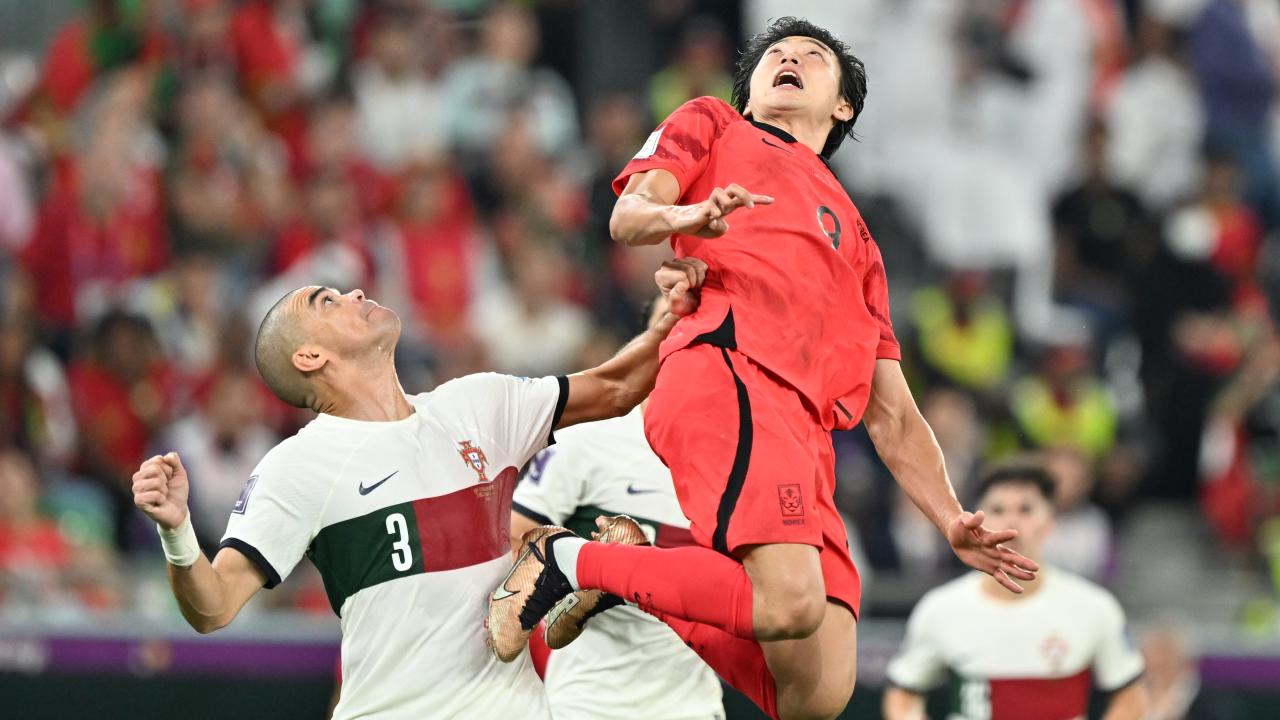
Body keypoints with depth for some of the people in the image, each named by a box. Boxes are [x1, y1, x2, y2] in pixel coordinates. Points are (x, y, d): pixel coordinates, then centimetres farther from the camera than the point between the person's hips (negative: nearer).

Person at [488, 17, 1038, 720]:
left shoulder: (853, 237, 39)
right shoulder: (711, 125, 26)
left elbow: (892, 417, 32)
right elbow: (627, 216, 6)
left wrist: (953, 524, 17)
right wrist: (689, 216, -18)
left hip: (806, 436, 6)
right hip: (727, 376, -6)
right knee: (791, 603, -30)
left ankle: (634, 578, 7)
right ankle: (568, 560, -11)